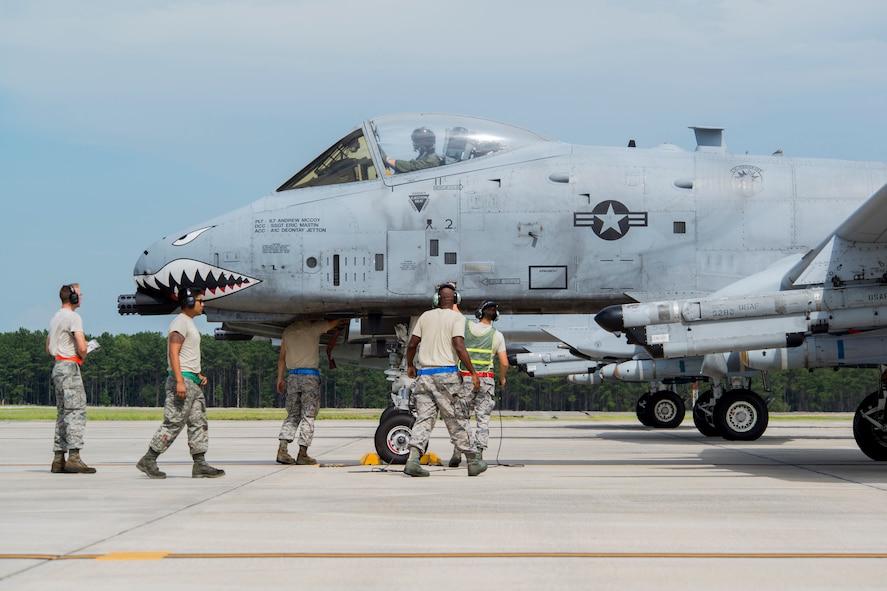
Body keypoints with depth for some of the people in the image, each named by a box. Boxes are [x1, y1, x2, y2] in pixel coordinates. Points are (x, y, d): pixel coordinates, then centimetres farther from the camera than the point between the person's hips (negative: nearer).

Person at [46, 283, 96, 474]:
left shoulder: (55, 318, 18)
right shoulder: (73, 317, -10)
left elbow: (48, 348, 26)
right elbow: (82, 347, -19)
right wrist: (82, 357, 3)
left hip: (58, 367, 10)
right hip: (70, 367, -10)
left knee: (63, 414, 11)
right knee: (77, 411, -12)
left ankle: (58, 459, 10)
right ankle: (74, 457, -21)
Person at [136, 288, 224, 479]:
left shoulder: (190, 323, 22)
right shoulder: (180, 322, -9)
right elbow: (174, 353, -18)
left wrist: (198, 375, 15)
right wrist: (180, 381, -25)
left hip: (193, 382, 10)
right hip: (182, 379, -10)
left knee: (199, 423, 6)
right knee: (173, 422, -10)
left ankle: (200, 464, 4)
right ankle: (148, 460, -5)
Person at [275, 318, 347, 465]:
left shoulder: (288, 330, 12)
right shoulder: (314, 327, -2)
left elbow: (282, 357, 13)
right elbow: (336, 322, 13)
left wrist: (280, 379, 17)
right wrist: (345, 320, 34)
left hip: (292, 376, 5)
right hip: (310, 376, -5)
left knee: (292, 415, 8)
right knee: (308, 416, -1)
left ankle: (282, 450, -4)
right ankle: (302, 454, -3)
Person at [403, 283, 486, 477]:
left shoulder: (426, 316, 10)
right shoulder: (456, 318, -3)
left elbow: (411, 344, 11)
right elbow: (459, 347, -14)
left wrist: (410, 365, 28)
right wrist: (473, 373, -11)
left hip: (424, 374, 4)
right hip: (446, 374, -4)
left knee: (424, 418, 2)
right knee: (457, 420, 4)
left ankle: (413, 459, -14)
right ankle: (473, 461, 12)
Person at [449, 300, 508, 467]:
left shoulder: (467, 326, -2)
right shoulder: (497, 336, -2)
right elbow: (504, 363, -2)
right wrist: (502, 378, 16)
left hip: (465, 378, 0)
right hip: (486, 379, 0)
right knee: (482, 418, 4)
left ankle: (457, 451, -3)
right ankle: (478, 452, -2)